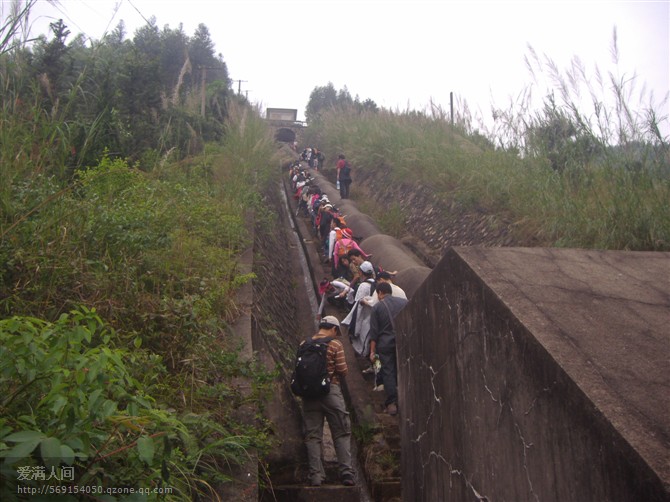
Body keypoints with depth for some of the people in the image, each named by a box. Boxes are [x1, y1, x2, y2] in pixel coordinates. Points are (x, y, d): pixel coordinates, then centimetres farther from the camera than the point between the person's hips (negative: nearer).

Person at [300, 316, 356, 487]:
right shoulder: (335, 344, -4)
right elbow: (343, 370, -7)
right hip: (330, 391, -3)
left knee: (313, 435, 6)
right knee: (342, 433, 5)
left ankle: (316, 475, 4)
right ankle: (346, 472, 1)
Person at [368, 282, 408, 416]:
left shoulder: (377, 307, -1)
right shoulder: (404, 302, 6)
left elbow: (374, 332, -3)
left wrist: (372, 351, 1)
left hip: (385, 344, -3)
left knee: (388, 372, 3)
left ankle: (391, 403, 0)